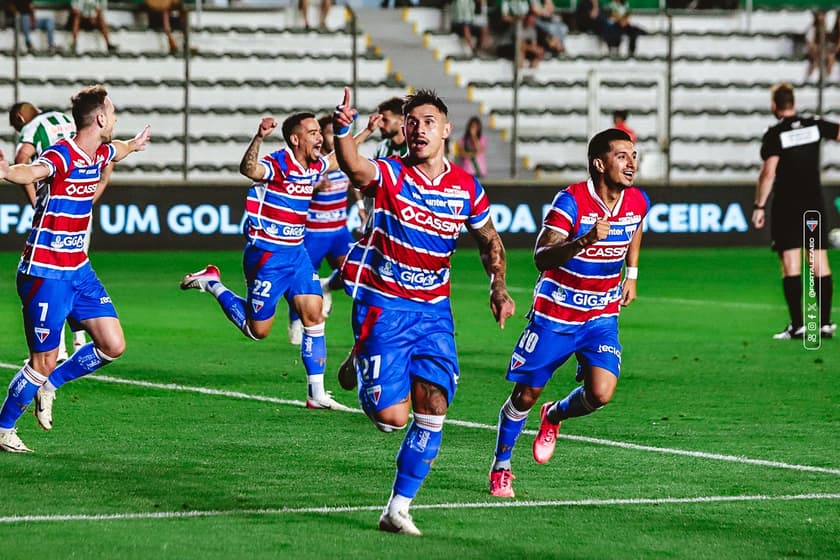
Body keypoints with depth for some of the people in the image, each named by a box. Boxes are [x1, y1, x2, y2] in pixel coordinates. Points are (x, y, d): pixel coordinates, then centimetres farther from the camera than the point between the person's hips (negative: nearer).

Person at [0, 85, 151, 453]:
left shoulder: (100, 154, 6)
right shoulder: (61, 155, -21)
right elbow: (32, 171, -44)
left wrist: (135, 144, 54)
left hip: (79, 270, 8)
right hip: (46, 274, -8)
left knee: (113, 345, 3)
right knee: (44, 363, -3)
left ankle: (48, 386, 23)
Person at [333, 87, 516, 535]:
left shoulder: (467, 189, 2)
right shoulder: (389, 175, -11)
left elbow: (489, 240, 19)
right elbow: (353, 167, -35)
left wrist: (498, 288, 3)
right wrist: (342, 131, -56)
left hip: (433, 310, 4)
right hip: (383, 307, -4)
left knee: (433, 410, -7)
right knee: (391, 417, -11)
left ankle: (398, 510, 6)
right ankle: (360, 371, 25)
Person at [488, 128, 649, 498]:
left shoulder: (638, 203, -4)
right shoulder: (571, 201, -22)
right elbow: (541, 257, -33)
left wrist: (631, 274, 21)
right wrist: (585, 240, -47)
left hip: (602, 316, 4)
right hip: (554, 314, -4)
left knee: (601, 393, -14)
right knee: (526, 394, 4)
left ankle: (554, 416, 20)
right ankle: (500, 468, 25)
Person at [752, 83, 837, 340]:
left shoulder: (775, 134, -9)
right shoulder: (814, 126, 2)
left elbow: (768, 173, -15)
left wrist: (759, 206, -10)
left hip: (786, 207, -4)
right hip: (815, 203, 4)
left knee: (791, 266, -4)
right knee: (820, 264, 5)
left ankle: (797, 325, -9)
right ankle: (825, 323, 4)